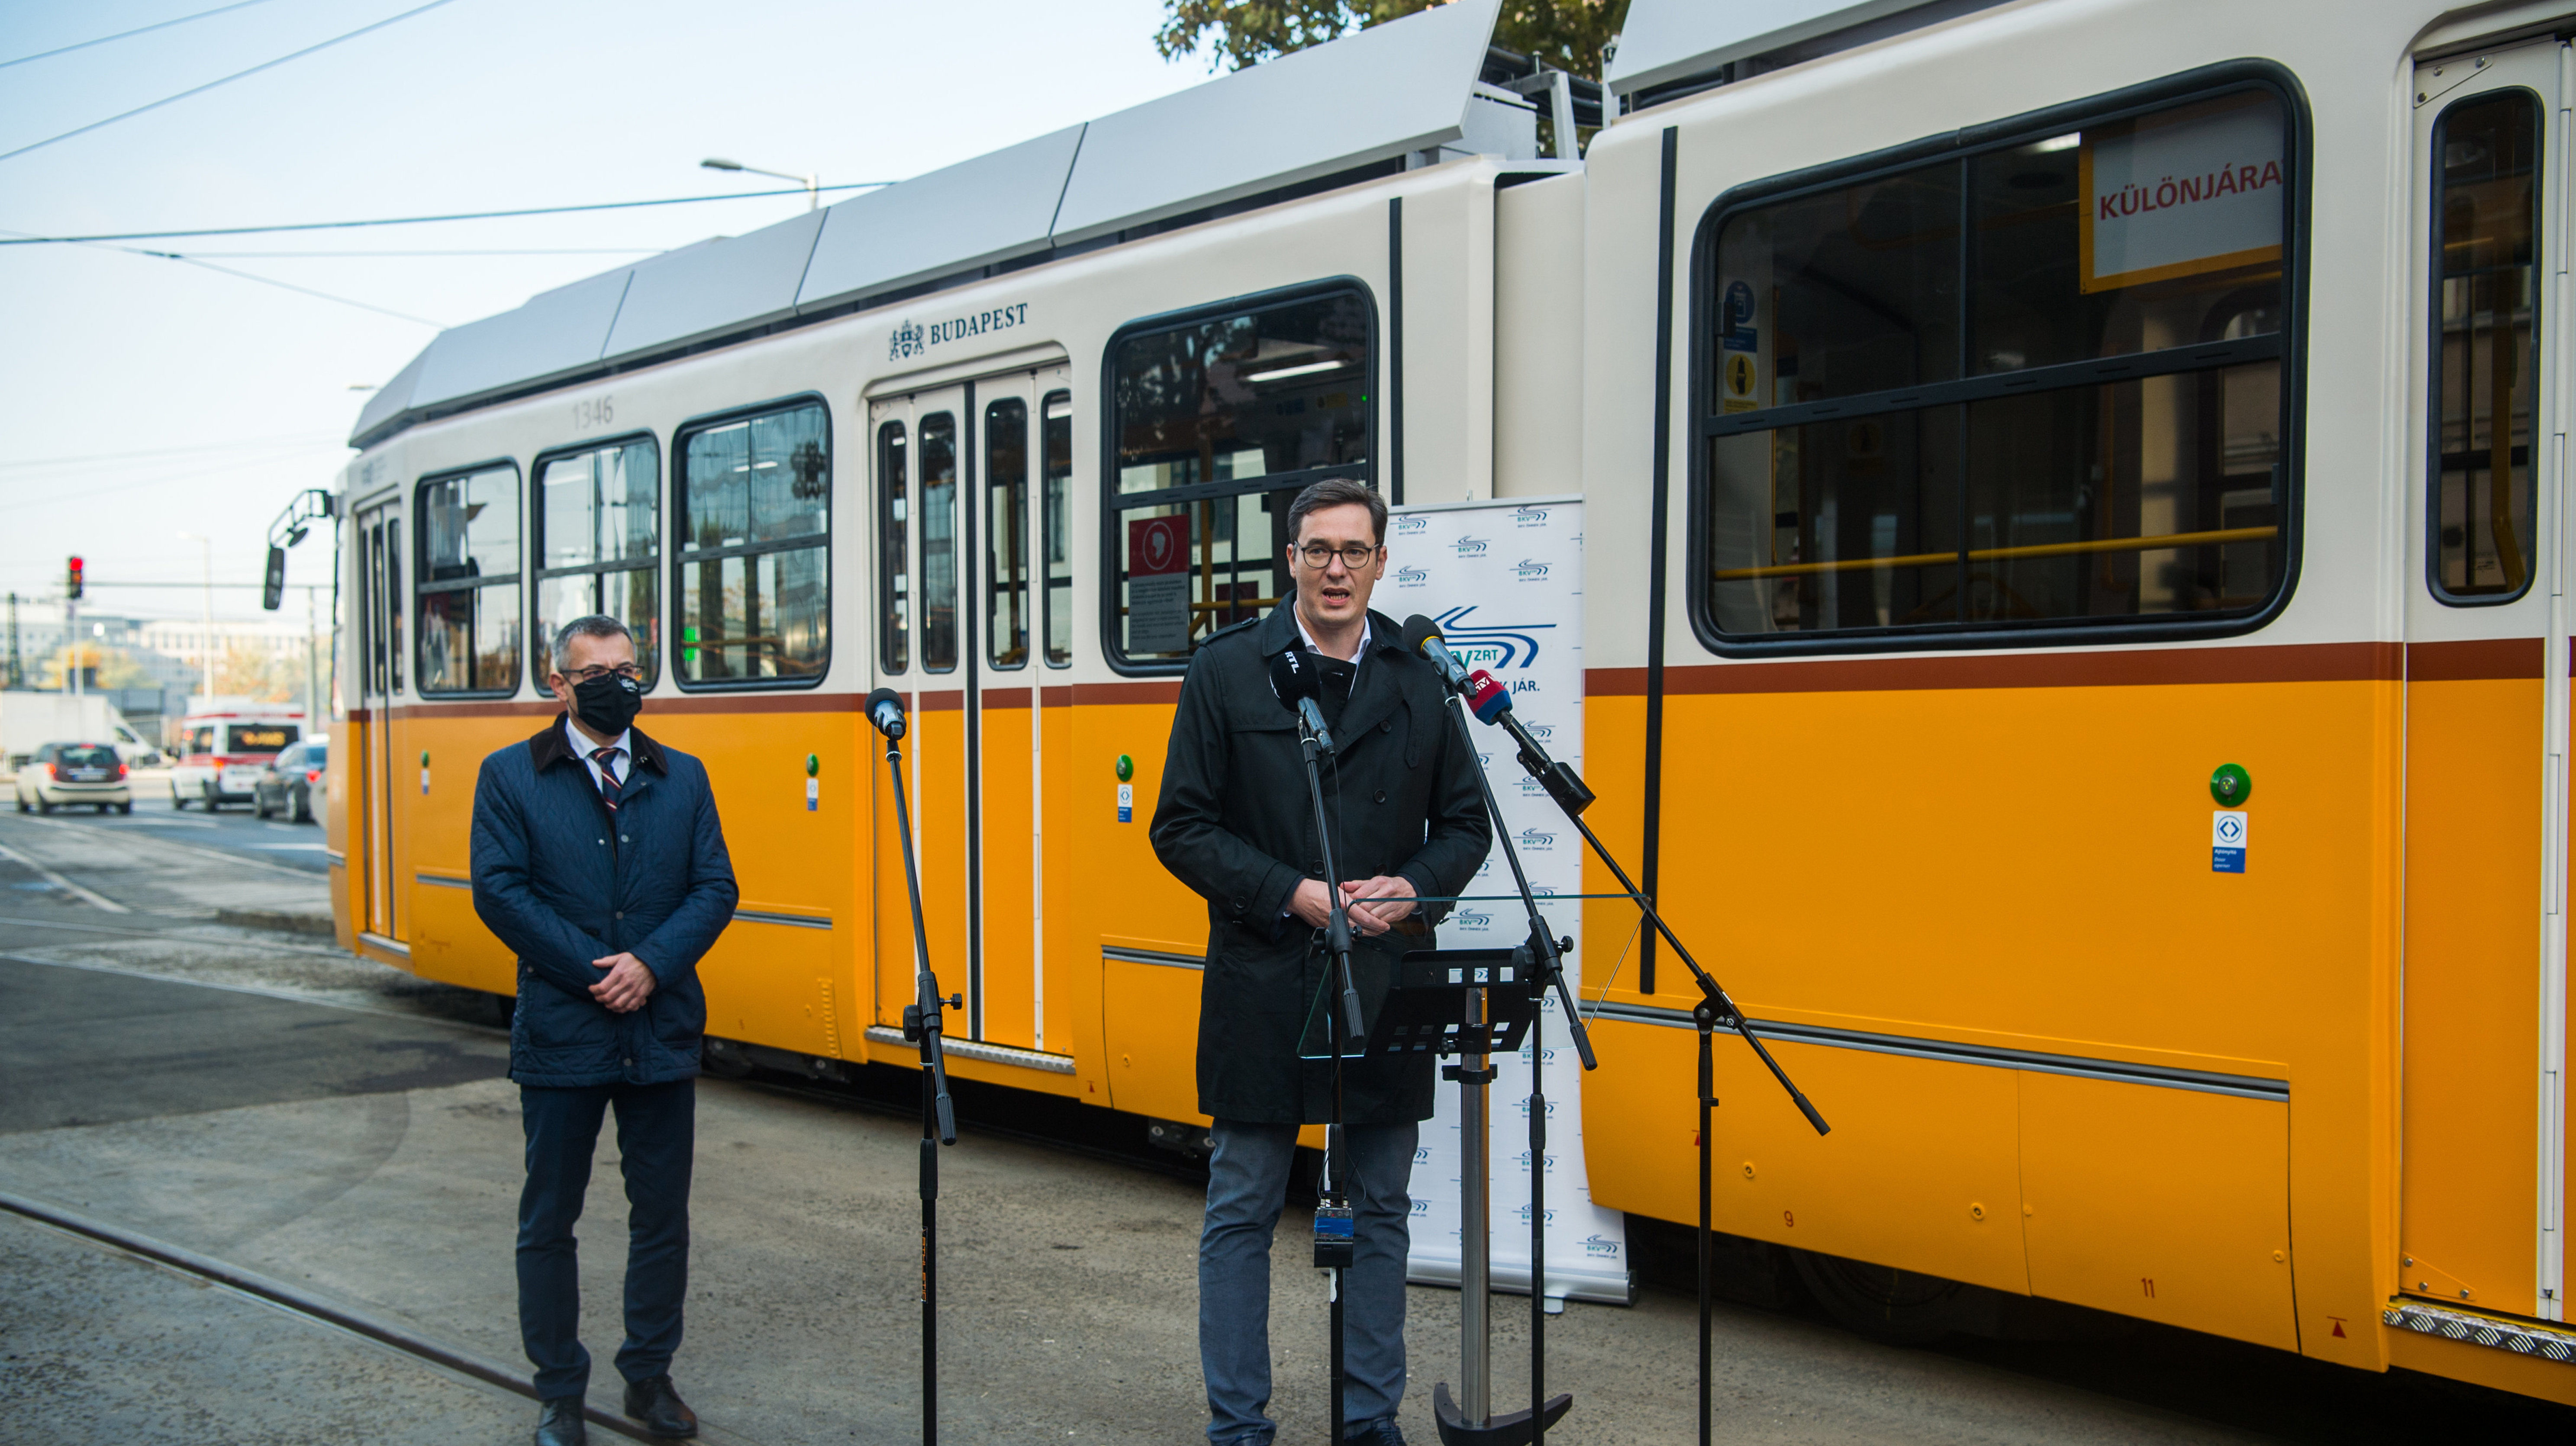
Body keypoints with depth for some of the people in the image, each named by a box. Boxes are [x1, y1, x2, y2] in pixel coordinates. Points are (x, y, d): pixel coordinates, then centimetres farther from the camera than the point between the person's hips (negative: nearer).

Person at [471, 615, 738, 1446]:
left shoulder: (682, 777, 8)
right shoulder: (510, 776, 0)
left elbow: (715, 888, 2)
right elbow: (499, 891, -9)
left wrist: (650, 964, -13)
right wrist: (593, 973, -13)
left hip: (664, 1031, 3)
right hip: (560, 1035, -2)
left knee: (662, 1216, 10)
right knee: (549, 1221, 8)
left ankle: (650, 1376, 25)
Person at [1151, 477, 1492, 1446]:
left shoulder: (1423, 676, 5)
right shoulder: (1226, 671, -2)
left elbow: (1465, 822, 10)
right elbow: (1181, 829, -4)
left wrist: (1413, 887, -11)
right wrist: (1293, 895, -15)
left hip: (1389, 983, 3)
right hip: (1262, 984, -2)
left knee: (1382, 1211, 12)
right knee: (1241, 1213, 6)